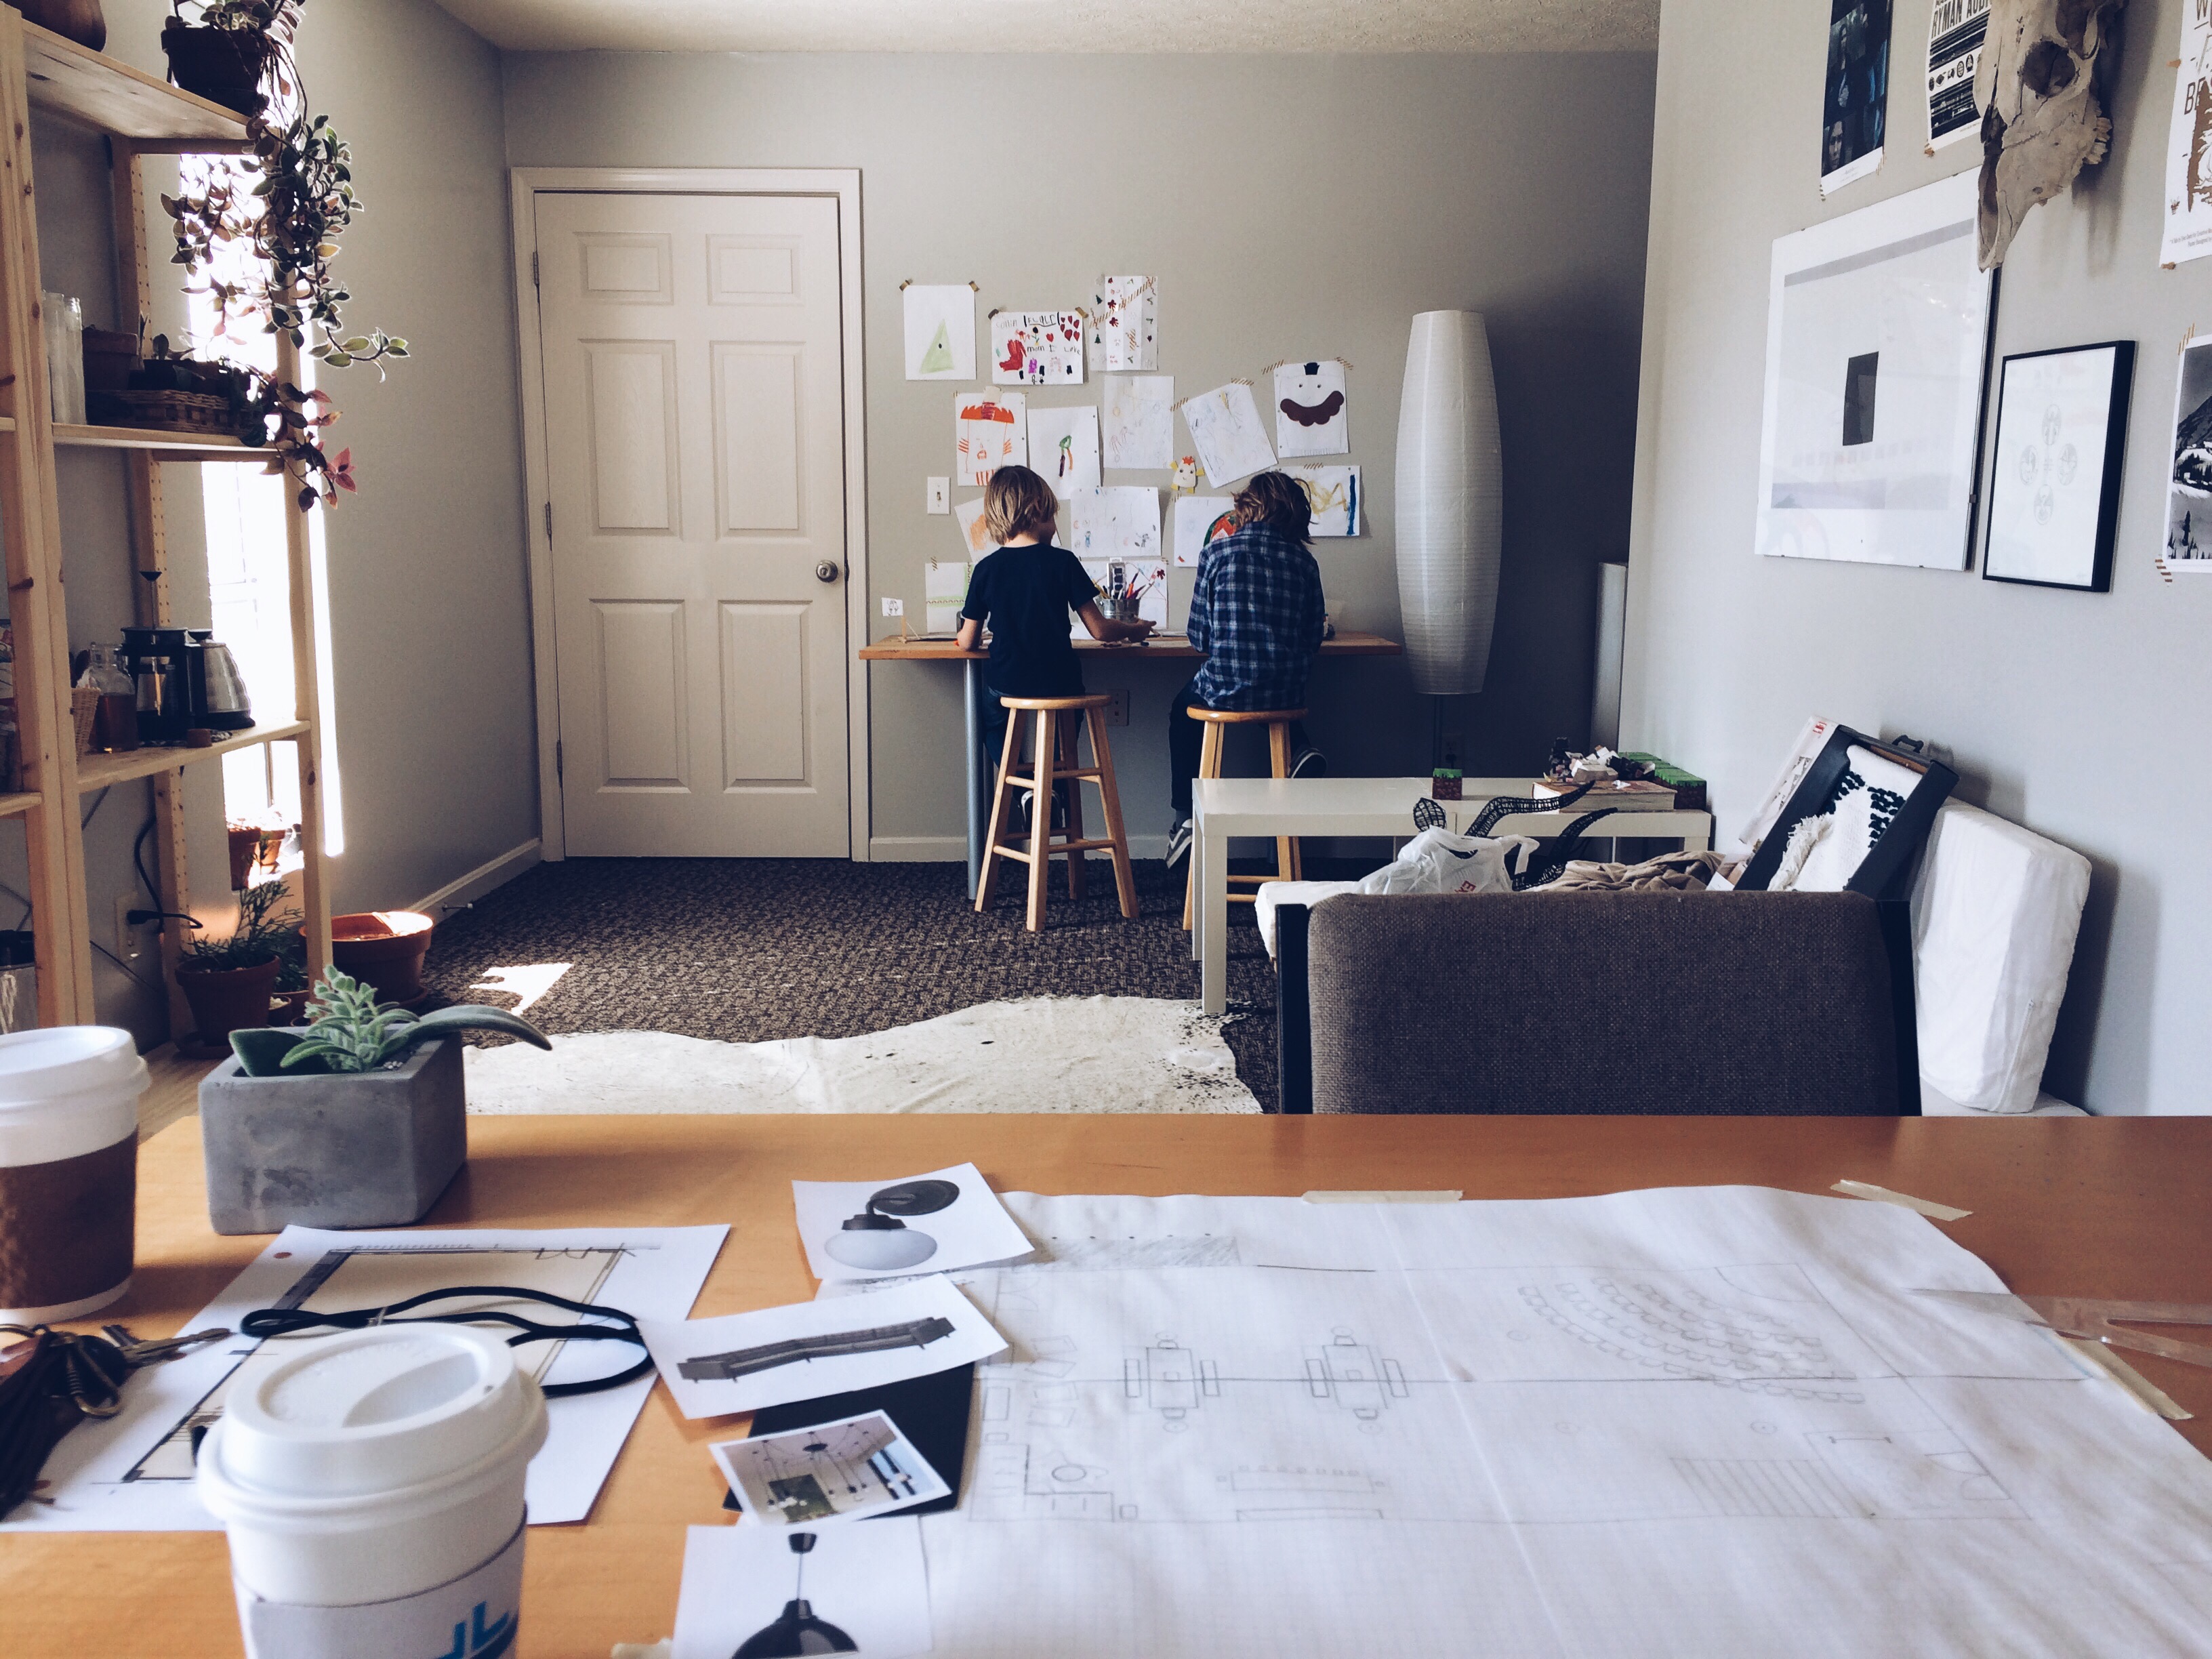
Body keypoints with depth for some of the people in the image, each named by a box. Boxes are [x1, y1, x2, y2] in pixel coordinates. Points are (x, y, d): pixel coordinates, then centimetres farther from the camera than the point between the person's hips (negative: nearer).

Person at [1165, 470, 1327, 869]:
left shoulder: (1217, 552, -2)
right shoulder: (1303, 560, 4)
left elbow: (1199, 635, 1)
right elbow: (1314, 637, 8)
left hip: (1225, 689, -2)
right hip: (1287, 693, 2)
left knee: (1182, 708, 32)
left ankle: (1186, 818, 25)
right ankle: (1301, 753, 11)